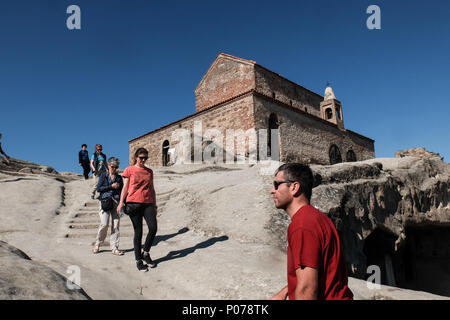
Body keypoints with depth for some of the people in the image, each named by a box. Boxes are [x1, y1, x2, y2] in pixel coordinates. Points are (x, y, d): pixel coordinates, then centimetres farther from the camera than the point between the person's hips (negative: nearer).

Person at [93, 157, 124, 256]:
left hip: (116, 202, 2)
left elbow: (122, 190, 17)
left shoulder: (119, 177, 15)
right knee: (104, 224, -12)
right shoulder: (103, 175, 9)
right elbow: (98, 188, 0)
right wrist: (111, 186, -7)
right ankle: (97, 243, 13)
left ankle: (114, 248, 5)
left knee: (115, 225, -2)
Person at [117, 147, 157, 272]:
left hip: (148, 203, 3)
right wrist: (121, 202, -5)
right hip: (133, 203, -3)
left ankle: (146, 253, 13)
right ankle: (138, 260, 14)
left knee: (153, 228, -11)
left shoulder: (149, 171, 16)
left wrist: (154, 204, 16)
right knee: (138, 232, 0)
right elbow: (125, 187, 5)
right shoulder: (129, 170, 6)